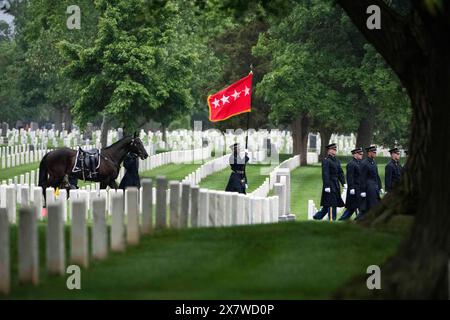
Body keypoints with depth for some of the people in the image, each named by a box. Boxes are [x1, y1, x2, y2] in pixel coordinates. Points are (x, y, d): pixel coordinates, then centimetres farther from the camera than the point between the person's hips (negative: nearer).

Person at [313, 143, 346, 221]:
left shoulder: (336, 161, 15)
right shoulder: (326, 160, -11)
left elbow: (340, 173, 16)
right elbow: (325, 174, -17)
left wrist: (344, 183, 6)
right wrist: (327, 186, -22)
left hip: (336, 186, 8)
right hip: (330, 186, -8)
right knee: (331, 205, -6)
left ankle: (317, 216, 23)